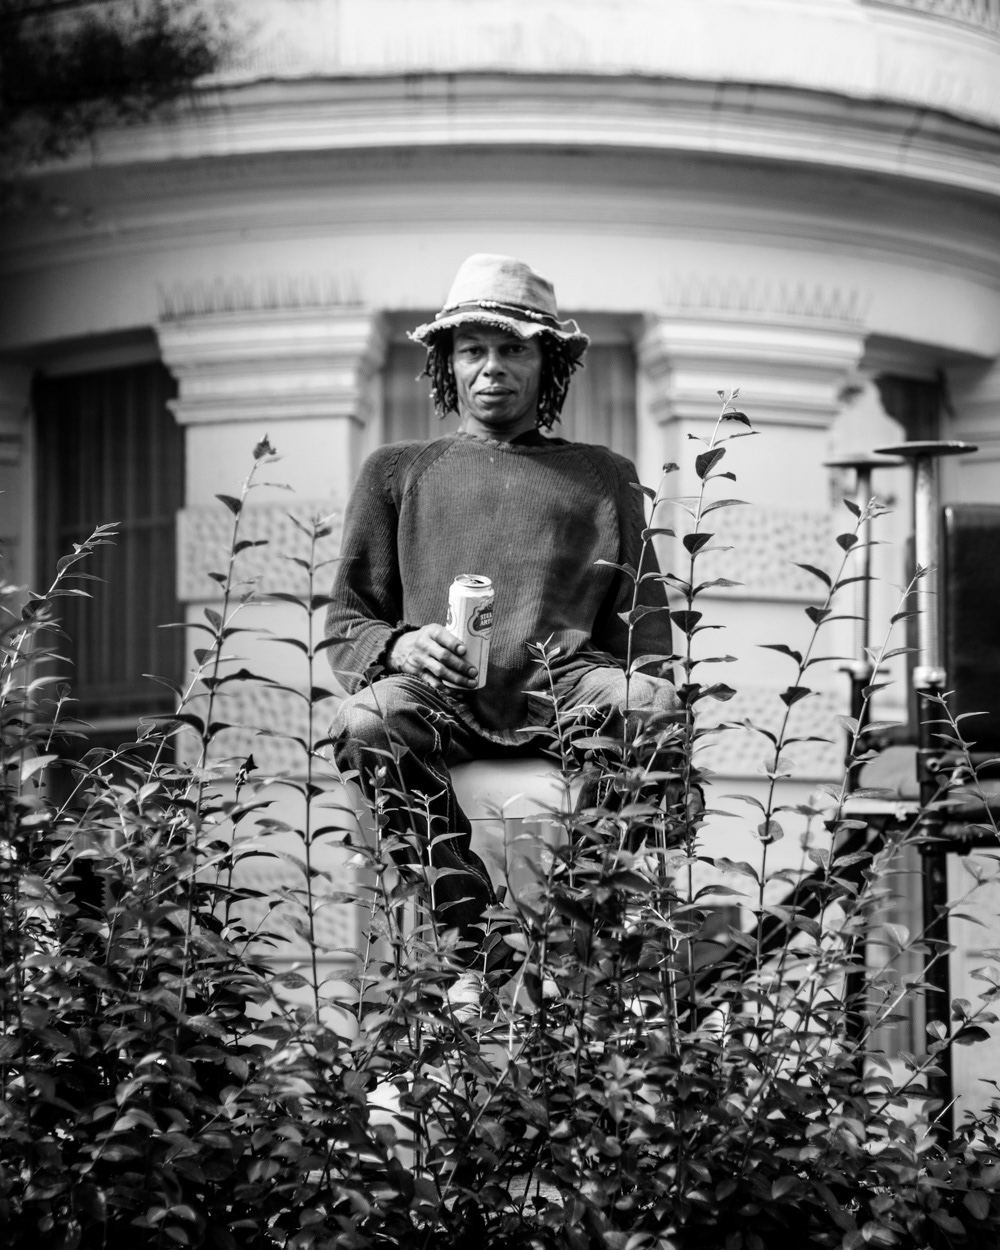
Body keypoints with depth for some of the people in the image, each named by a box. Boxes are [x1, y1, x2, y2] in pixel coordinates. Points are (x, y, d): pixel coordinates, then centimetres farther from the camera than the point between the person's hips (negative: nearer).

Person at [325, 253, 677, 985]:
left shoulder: (602, 476, 27)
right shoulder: (399, 473, 26)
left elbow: (644, 623, 19)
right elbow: (346, 624, 19)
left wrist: (646, 695, -4)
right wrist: (400, 646, -5)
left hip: (565, 682, 0)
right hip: (443, 697, 0)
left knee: (657, 707, -36)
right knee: (367, 725, -37)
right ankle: (474, 932, -34)